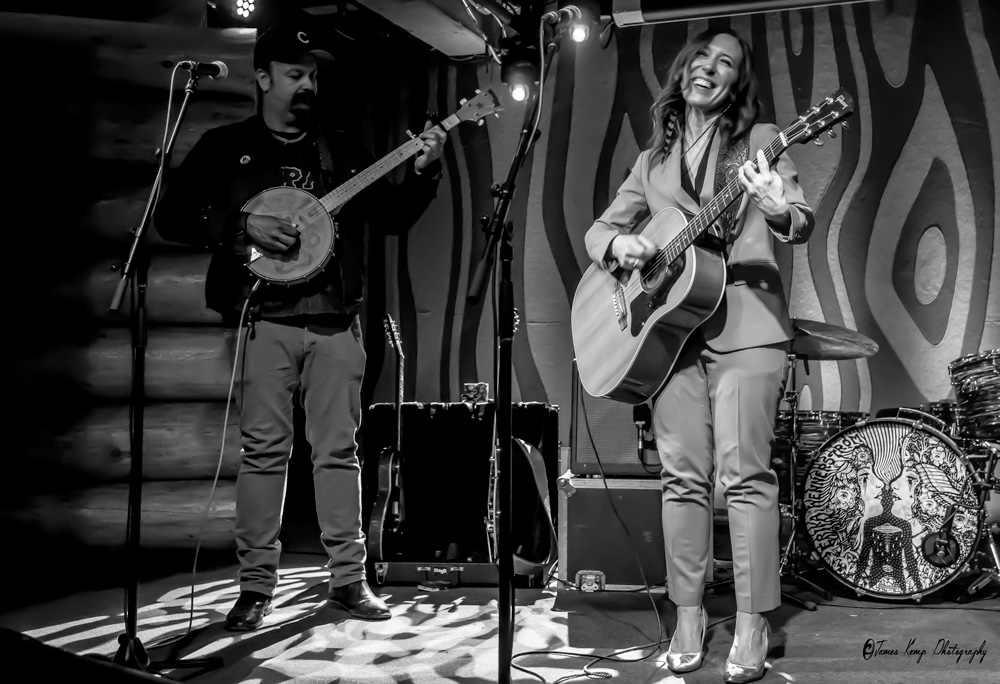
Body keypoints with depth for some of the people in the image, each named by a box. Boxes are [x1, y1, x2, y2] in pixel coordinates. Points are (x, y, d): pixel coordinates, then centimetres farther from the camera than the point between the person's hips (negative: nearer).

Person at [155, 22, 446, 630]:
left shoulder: (343, 148, 16)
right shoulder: (227, 146, 8)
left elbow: (392, 218, 12)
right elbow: (172, 216, 2)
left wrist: (424, 172, -5)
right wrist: (243, 226, -11)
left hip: (337, 320, 3)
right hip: (266, 318, -2)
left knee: (339, 448, 3)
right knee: (265, 449, -3)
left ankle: (349, 578, 10)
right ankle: (257, 585, 5)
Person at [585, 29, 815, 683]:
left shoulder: (761, 140, 8)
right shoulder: (653, 161, 19)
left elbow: (803, 224, -4)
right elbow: (599, 229, 20)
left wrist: (779, 209, -28)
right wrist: (619, 244, -4)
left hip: (747, 325, -3)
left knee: (744, 474, -8)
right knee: (683, 475, 2)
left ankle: (752, 626, 0)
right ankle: (689, 616, 12)